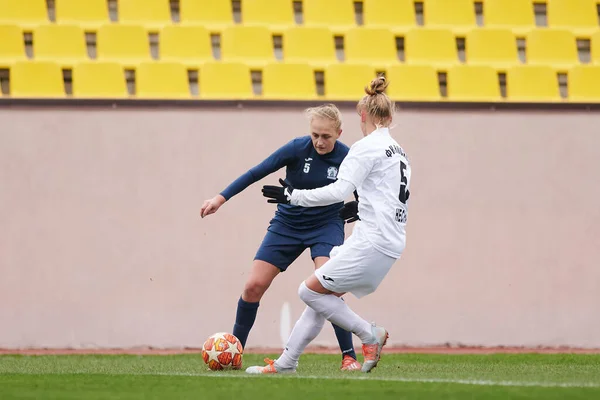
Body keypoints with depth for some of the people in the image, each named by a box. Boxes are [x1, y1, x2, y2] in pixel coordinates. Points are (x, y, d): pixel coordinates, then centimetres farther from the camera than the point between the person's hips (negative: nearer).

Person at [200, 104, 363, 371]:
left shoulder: (347, 158, -15)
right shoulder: (298, 148, -17)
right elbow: (257, 172, -14)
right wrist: (221, 198, -18)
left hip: (326, 226, -1)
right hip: (287, 225, 1)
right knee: (253, 286, -5)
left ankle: (349, 357, -14)